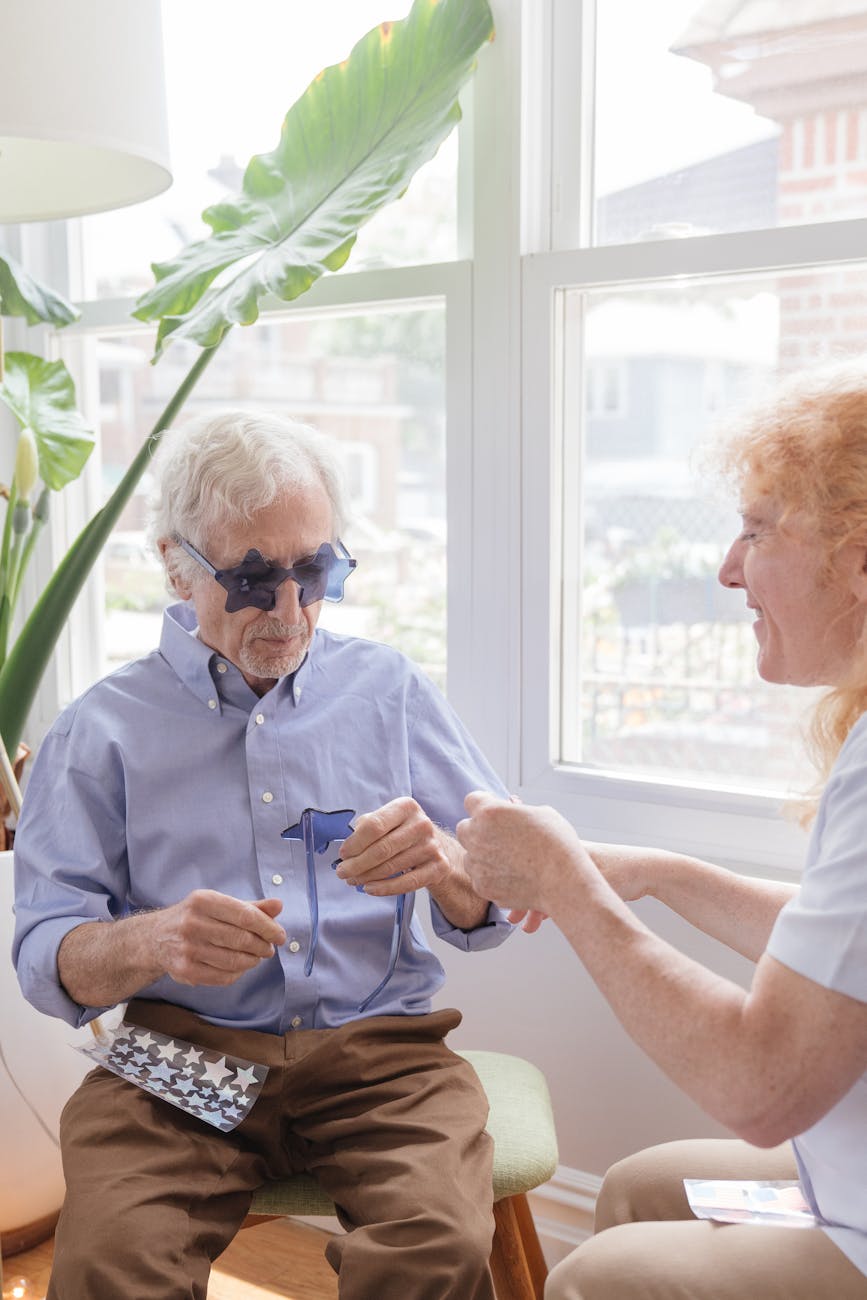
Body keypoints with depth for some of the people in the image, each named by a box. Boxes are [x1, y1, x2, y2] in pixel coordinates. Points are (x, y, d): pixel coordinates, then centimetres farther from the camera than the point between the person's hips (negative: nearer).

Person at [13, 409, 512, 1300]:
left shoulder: (389, 690, 9)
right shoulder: (101, 731, 6)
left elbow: (492, 909, 8)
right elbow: (46, 959, 1)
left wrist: (443, 865, -17)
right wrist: (150, 942, -22)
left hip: (378, 1049, 1)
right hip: (177, 1058, 0)